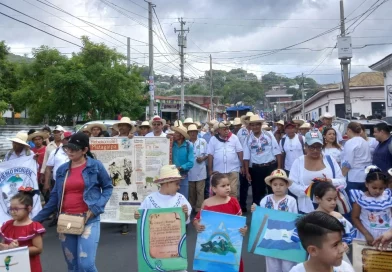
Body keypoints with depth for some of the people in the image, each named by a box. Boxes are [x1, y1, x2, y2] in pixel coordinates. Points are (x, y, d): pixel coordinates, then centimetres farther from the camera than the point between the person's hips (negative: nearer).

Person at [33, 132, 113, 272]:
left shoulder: (96, 165, -3)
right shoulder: (62, 169, 8)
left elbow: (108, 187, 2)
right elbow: (55, 198, 13)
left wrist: (96, 207, -11)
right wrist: (36, 219, 11)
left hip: (89, 220, -4)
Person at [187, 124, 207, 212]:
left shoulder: (203, 141, 2)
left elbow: (208, 154, 5)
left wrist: (203, 158, -13)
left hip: (200, 170, -1)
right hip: (190, 171, 1)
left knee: (200, 190, 0)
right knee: (191, 190, 13)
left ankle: (199, 207, 8)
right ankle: (191, 206, 26)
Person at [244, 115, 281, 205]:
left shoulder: (269, 136, 0)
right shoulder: (248, 139, 3)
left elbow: (277, 152, -1)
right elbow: (246, 157, 2)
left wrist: (279, 167, -7)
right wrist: (247, 172, -2)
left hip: (271, 167, -1)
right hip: (256, 169, 1)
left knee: (273, 191, 9)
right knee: (257, 193, 11)